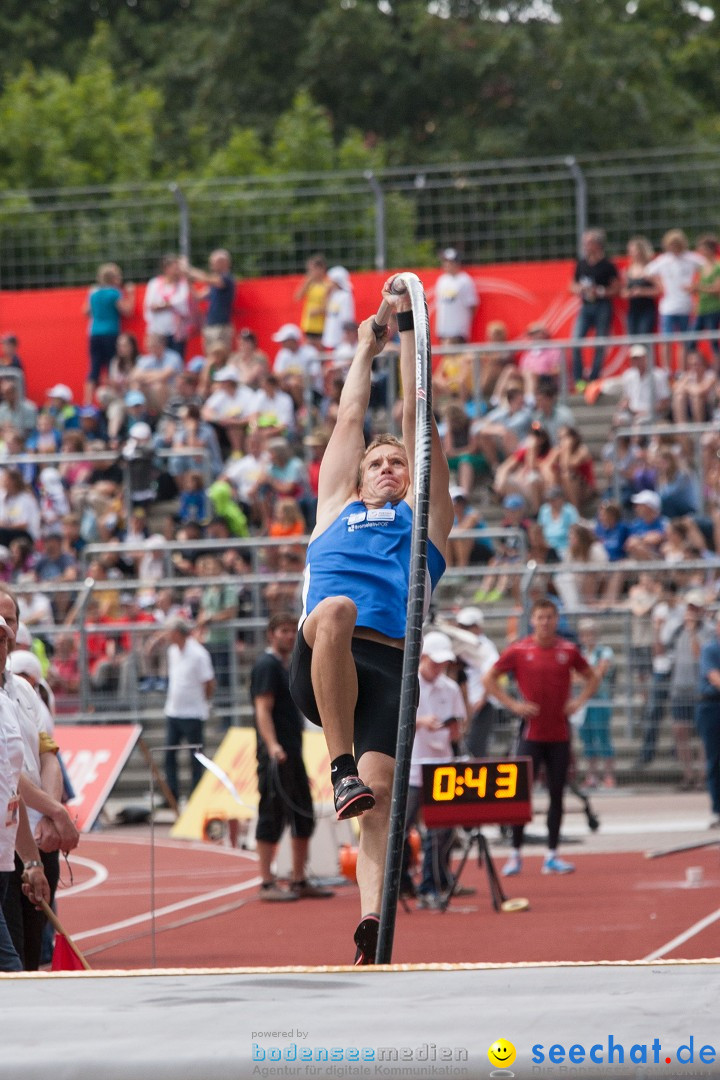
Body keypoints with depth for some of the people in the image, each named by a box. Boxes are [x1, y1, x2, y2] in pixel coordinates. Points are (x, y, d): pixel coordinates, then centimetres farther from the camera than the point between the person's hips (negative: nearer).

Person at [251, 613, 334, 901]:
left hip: (293, 753, 10)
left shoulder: (288, 666, 19)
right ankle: (267, 884, -3)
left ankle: (299, 881, 18)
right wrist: (272, 745, -29)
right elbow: (263, 709, -17)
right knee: (272, 816, -6)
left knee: (304, 818, 11)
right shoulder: (267, 665, -9)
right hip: (276, 756, -10)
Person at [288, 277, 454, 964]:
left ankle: (372, 932, -34)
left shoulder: (424, 516, 28)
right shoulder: (336, 508, 31)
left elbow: (414, 417, 27)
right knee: (335, 610, -35)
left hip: (390, 668, 0)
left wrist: (407, 329, 29)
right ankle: (340, 765, -32)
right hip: (317, 668, 0)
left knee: (379, 793, -19)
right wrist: (366, 349, 46)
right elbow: (351, 417, 37)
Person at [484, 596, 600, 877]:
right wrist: (513, 704, -6)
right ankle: (515, 854, 3)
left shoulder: (568, 650, 4)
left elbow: (592, 678, 17)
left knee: (557, 795, 5)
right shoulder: (518, 650, -3)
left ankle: (552, 856, 10)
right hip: (531, 734, -2)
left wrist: (579, 701, 1)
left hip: (560, 734, 2)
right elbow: (490, 679, 3)